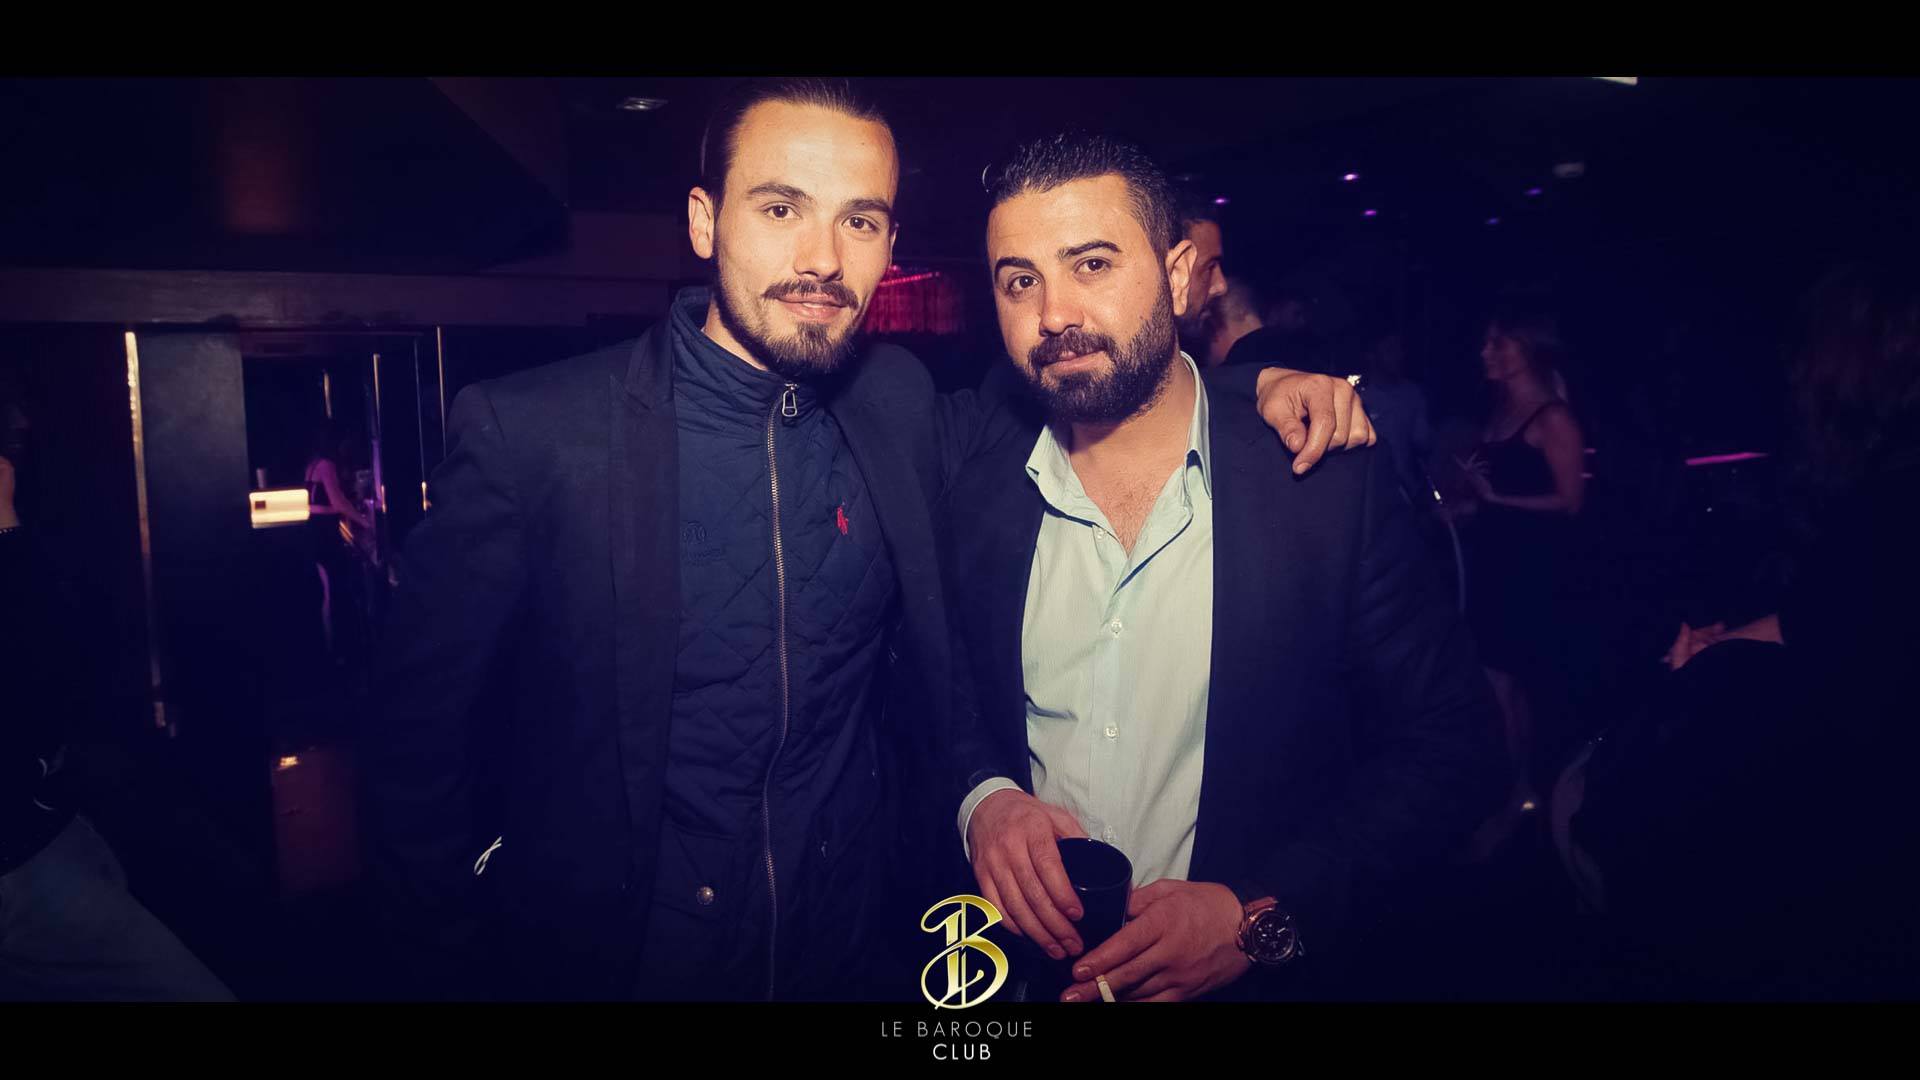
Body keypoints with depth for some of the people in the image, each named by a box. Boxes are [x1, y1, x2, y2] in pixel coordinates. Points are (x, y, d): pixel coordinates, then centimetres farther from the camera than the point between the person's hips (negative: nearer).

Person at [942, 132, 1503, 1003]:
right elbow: (954, 711, 5)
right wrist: (982, 799, -16)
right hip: (1024, 965, 3)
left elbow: (1450, 744, -11)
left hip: (1258, 973, -2)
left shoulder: (1330, 481, -14)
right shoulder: (977, 501, -5)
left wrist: (1266, 916, -21)